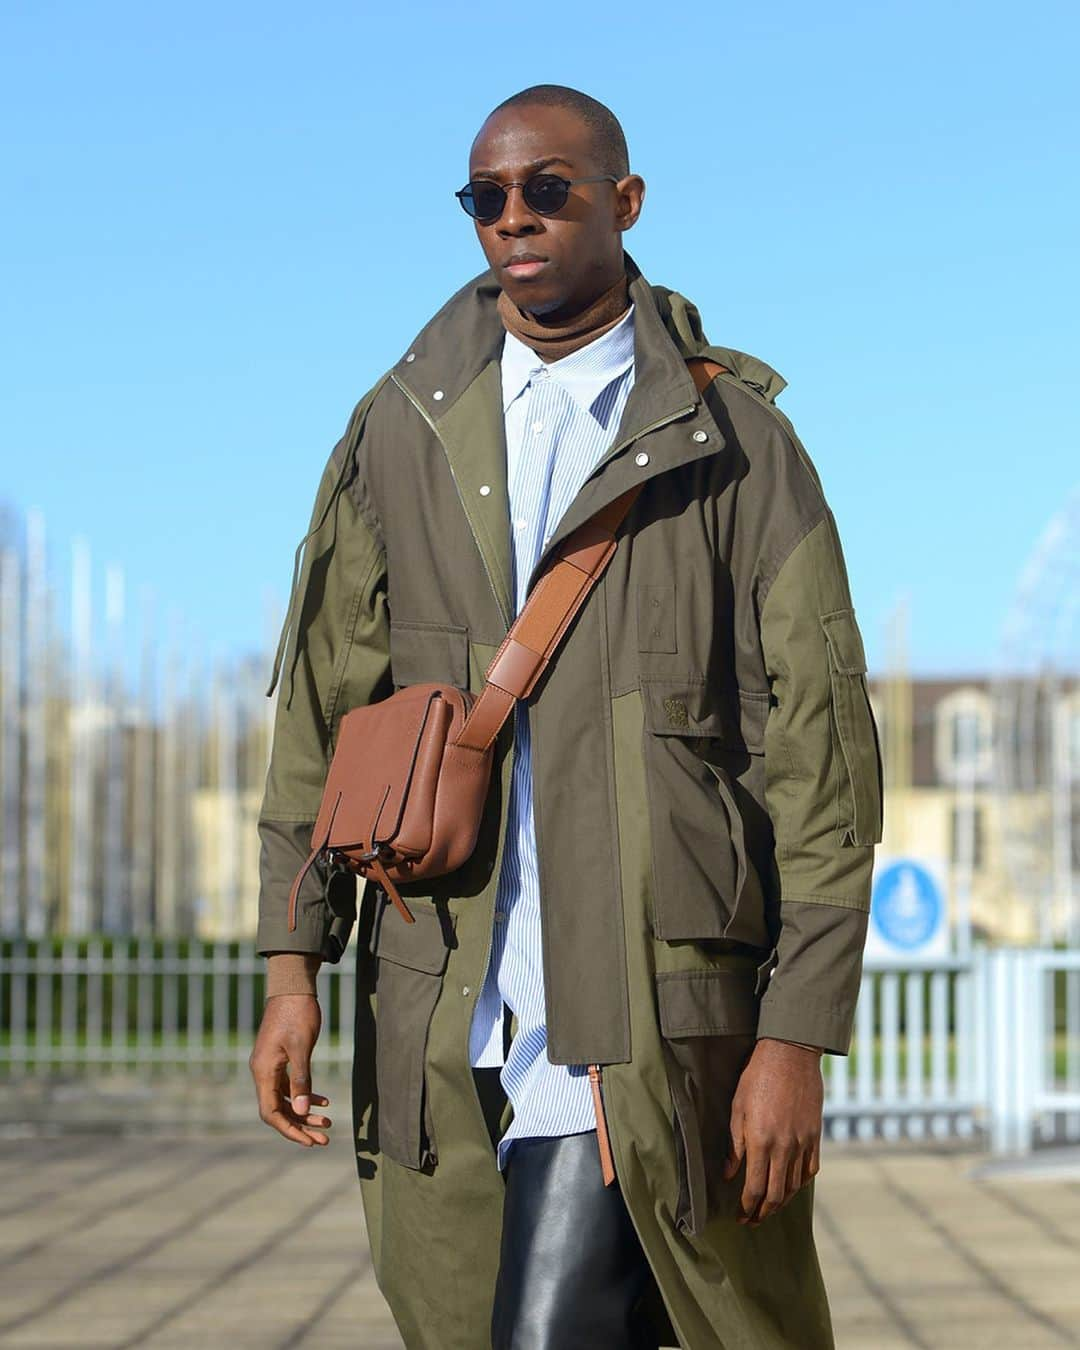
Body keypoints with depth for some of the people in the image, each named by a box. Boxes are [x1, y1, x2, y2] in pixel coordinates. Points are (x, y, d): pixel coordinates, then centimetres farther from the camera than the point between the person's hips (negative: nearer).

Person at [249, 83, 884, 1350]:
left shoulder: (737, 446, 2)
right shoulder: (399, 434, 12)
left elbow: (820, 756, -2)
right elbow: (322, 709, 12)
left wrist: (796, 1039, -9)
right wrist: (292, 970, 4)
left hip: (660, 1038, -3)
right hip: (439, 1037, 3)